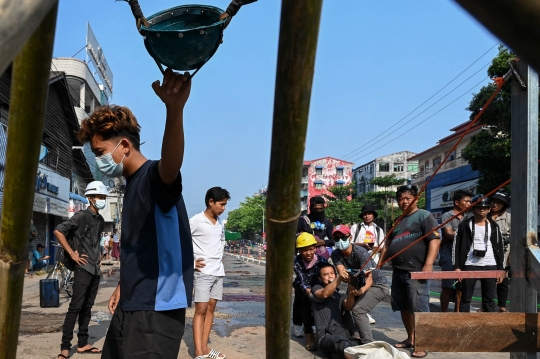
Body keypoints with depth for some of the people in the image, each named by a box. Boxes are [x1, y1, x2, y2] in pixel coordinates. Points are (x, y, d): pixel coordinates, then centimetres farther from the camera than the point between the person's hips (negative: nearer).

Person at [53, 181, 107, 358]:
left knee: (87, 306, 11)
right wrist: (72, 253, -15)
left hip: (96, 269, 7)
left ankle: (82, 343, 18)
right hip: (83, 267, -7)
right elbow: (58, 231, -15)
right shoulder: (82, 216, -9)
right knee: (76, 306, -9)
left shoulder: (100, 220, 13)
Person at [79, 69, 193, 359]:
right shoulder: (131, 185, 13)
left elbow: (171, 164, -41)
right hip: (129, 306, 10)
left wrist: (175, 109, -58)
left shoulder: (155, 177, -16)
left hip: (157, 309, -10)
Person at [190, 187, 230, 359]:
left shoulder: (220, 223, 9)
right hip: (203, 272, -7)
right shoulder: (195, 221, -12)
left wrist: (220, 256, 12)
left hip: (218, 271, 7)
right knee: (201, 309, -6)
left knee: (211, 308, 10)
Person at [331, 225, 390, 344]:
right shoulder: (336, 254, -9)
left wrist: (362, 290, -58)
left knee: (358, 309, -24)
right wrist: (344, 276, -52)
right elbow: (341, 272, -26)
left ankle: (368, 343, -20)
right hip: (358, 285, 7)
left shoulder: (360, 252, -27)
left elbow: (369, 279, -34)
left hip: (378, 285, -7)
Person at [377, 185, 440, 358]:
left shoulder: (424, 216, -3)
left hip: (416, 272, -8)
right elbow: (388, 244, 26)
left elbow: (435, 240, -13)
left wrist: (428, 265, -22)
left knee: (419, 309, -7)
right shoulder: (397, 221, 20)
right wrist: (379, 264, 17)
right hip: (398, 271, 8)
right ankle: (410, 338, 24)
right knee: (404, 307, 13)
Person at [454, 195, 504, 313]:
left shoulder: (493, 226, 10)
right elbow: (456, 246, 1)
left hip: (490, 266, 2)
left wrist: (500, 269, 5)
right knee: (465, 298, 1)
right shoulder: (464, 225, 3)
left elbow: (500, 248, 10)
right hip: (470, 265, -2)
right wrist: (457, 267, -6)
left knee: (489, 299, 6)